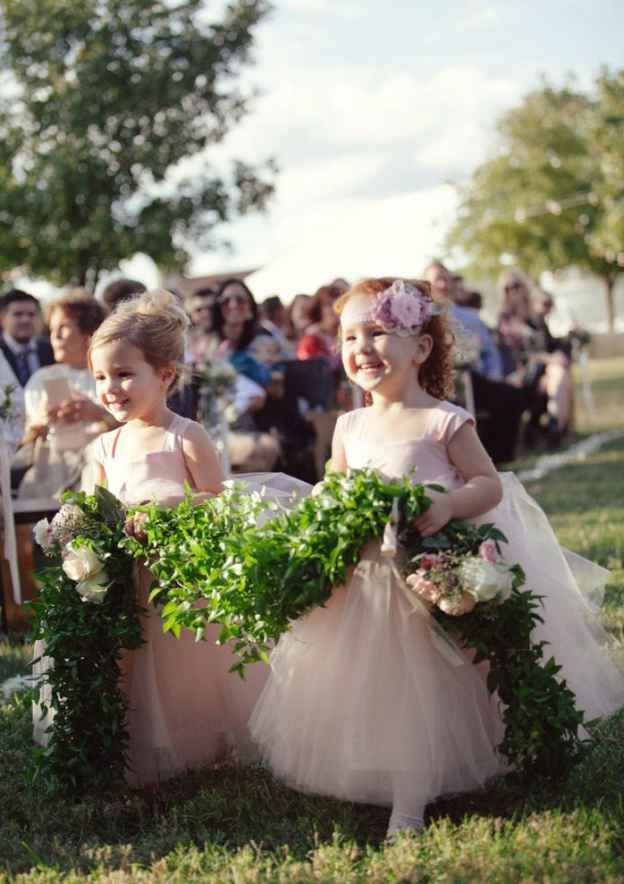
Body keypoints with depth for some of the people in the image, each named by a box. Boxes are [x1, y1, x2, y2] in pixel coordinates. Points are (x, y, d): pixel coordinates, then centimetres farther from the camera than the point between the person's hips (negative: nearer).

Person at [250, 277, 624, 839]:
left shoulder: (445, 422, -9)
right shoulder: (349, 427, 8)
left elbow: (491, 484, -8)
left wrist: (449, 504, -26)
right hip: (364, 584, 5)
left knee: (423, 685, -2)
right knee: (365, 687, 7)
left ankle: (409, 806, 5)